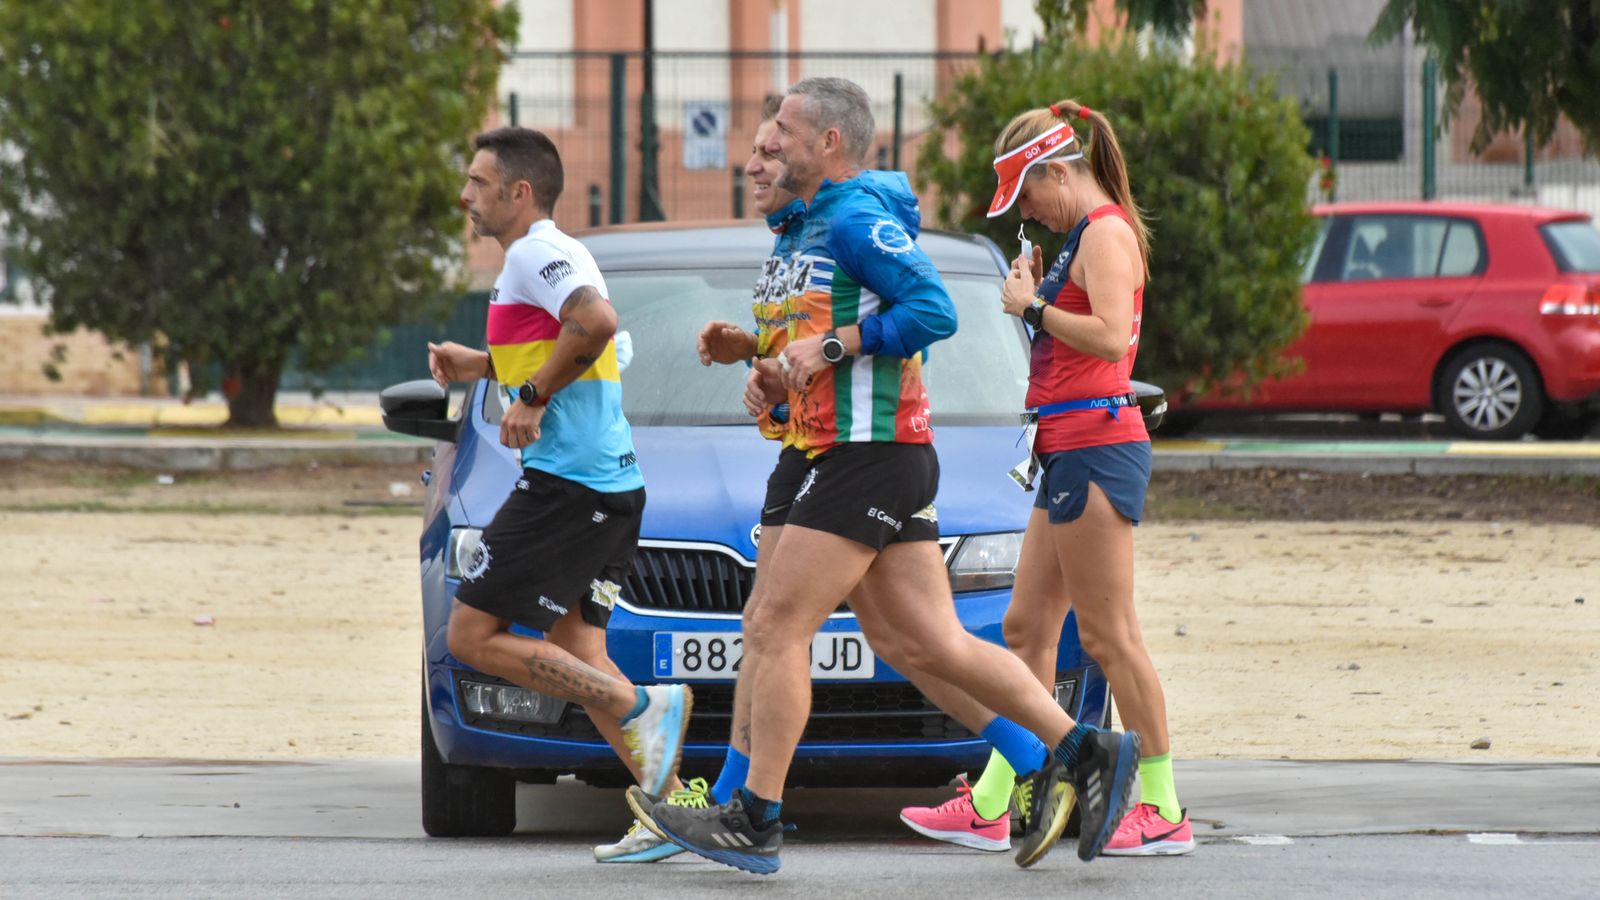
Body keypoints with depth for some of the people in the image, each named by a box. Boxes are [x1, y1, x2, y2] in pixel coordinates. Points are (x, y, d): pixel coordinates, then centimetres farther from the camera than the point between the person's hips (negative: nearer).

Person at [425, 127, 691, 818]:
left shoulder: (533, 252, -10)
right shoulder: (554, 253, 21)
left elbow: (595, 322, -28)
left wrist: (532, 397, -18)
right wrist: (481, 365, 23)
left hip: (566, 481, -10)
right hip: (614, 484, 10)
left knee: (474, 636, -7)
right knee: (578, 659, 8)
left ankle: (641, 709, -14)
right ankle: (670, 801, -1)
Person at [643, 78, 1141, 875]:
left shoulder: (856, 220, -11)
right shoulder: (819, 227, 21)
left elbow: (932, 309, -22)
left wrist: (832, 345, -19)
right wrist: (785, 381, 12)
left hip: (868, 458, -10)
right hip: (856, 456, 10)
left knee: (775, 631, -8)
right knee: (924, 645, 7)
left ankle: (755, 821, -5)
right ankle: (1080, 755, 6)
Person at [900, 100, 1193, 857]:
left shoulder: (1106, 232, -11)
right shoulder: (1083, 236, 19)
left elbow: (1112, 337, -24)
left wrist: (1032, 307, -14)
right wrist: (1036, 295, 11)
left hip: (1097, 445, -11)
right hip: (1070, 450, 11)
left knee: (1108, 636, -8)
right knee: (1027, 626, 12)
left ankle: (1163, 810, -5)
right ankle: (990, 803, 15)